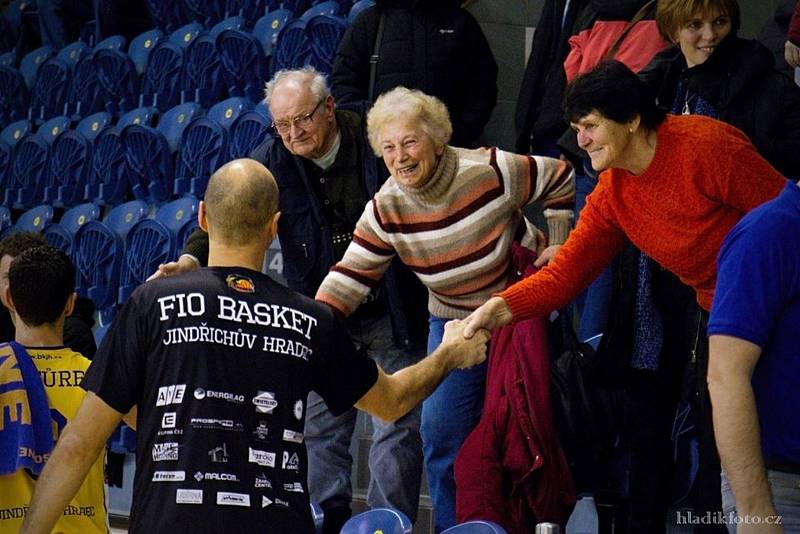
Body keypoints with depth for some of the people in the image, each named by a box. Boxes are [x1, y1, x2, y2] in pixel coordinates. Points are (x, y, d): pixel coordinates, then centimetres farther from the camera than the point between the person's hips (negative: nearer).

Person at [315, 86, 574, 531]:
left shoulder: (489, 172, -25)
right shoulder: (385, 210, -15)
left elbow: (561, 180, -10)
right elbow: (350, 278, -15)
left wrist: (559, 246, -9)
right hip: (453, 324, 3)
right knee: (442, 436, -3)